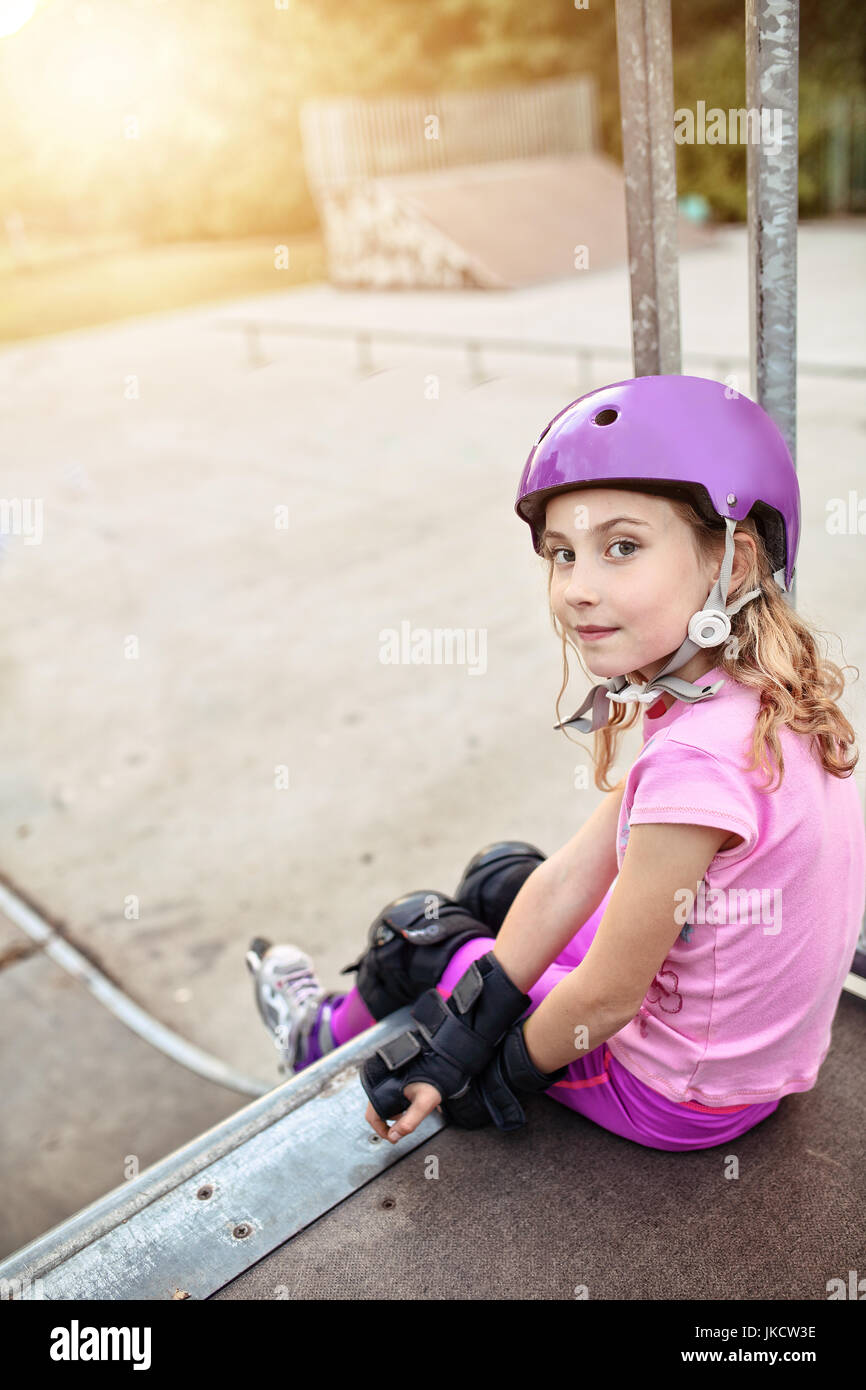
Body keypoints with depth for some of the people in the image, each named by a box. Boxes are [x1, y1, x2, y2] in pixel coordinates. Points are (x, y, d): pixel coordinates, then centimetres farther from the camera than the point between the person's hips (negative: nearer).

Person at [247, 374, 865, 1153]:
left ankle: (329, 1037, 43)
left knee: (415, 935, 8)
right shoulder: (747, 699, -6)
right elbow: (572, 877, -5)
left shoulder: (699, 759, -35)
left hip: (675, 1097, -7)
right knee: (501, 874, 19)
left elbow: (606, 1000, -25)